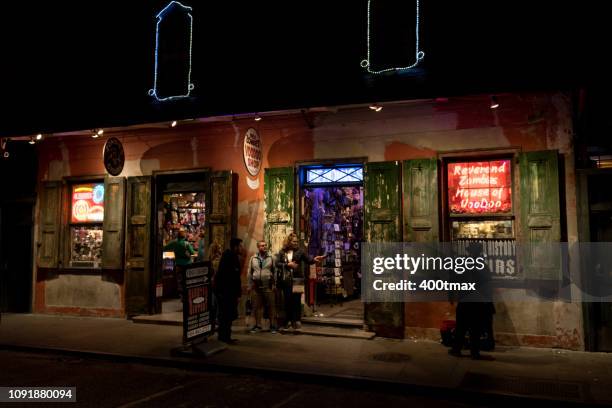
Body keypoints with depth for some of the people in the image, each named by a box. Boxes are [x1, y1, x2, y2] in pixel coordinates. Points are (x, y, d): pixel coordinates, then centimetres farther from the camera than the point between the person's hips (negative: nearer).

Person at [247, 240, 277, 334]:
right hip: (256, 286, 2)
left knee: (271, 306, 0)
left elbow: (275, 272, 1)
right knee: (257, 306, 7)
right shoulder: (253, 258, 9)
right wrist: (250, 285, 5)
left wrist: (274, 284, -5)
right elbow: (250, 273, 9)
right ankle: (257, 325, 17)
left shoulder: (271, 258, 4)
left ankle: (272, 326, 8)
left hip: (268, 286, -2)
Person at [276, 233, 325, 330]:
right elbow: (277, 263, 0)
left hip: (296, 279, -2)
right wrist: (287, 264, -11)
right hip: (285, 280, 2)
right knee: (287, 301, 7)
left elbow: (308, 260, -3)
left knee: (296, 300, -1)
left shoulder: (299, 251, 3)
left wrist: (314, 259, -23)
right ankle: (288, 321, 18)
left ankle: (297, 320, 6)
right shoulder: (282, 252, 7)